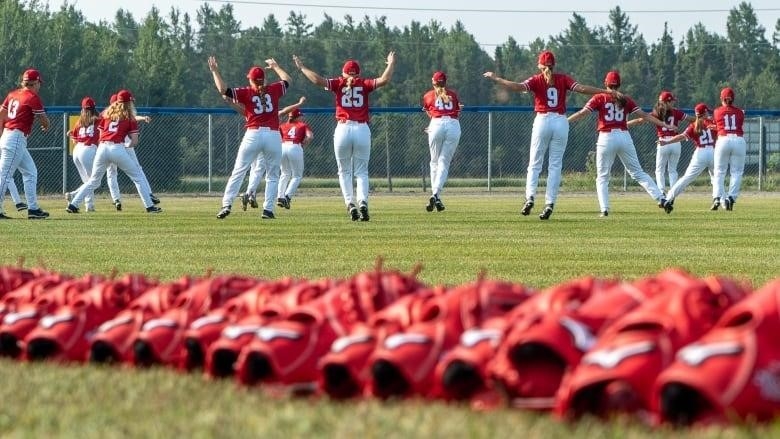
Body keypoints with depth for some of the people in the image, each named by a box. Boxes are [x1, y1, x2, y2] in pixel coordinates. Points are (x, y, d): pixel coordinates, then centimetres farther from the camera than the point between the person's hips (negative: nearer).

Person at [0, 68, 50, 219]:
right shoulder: (33, 98, -9)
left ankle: (33, 208, 15)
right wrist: (46, 126, 19)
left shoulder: (13, 94, 13)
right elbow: (44, 122, -5)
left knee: (30, 172, 14)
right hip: (16, 139, -9)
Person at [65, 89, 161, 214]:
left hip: (102, 148, 4)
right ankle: (150, 206, 3)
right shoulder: (130, 118, 9)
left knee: (93, 181, 15)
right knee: (138, 176, 9)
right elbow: (134, 141, 4)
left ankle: (73, 205, 8)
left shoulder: (107, 114, 19)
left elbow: (101, 135, 15)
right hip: (118, 149, -4)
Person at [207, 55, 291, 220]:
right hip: (273, 136, 1)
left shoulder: (246, 92, 2)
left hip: (253, 135, -1)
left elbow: (223, 89, -5)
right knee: (272, 176, 10)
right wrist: (275, 67, 40)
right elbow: (288, 80, 26)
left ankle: (227, 205, -6)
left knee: (238, 172, 4)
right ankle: (268, 209, 1)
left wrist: (214, 71, 8)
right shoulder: (273, 89, 7)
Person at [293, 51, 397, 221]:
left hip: (343, 129, -1)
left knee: (344, 171, 12)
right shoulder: (364, 84, 6)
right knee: (361, 172, 7)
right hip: (362, 130, 1)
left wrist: (301, 67, 4)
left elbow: (318, 80, -8)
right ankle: (363, 202, -16)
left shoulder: (338, 83, 5)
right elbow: (384, 80, -5)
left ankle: (350, 203, -6)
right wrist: (391, 64, 11)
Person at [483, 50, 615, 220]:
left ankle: (530, 197, -12)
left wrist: (496, 78, -10)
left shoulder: (536, 80, 0)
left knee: (534, 163, 6)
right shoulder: (563, 79, 4)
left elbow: (518, 86, -15)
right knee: (555, 165, 5)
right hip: (561, 122, 1)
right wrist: (607, 92, -4)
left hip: (542, 121, -1)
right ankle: (550, 203, -3)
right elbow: (582, 88, -5)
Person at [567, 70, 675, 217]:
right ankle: (660, 198, -1)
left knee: (602, 177, 8)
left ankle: (604, 209, -6)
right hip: (624, 137, 2)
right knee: (638, 173, 10)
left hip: (606, 139, -2)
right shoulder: (625, 100, 8)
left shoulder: (599, 98, 1)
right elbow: (645, 116, 8)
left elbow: (581, 113, -5)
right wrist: (665, 125, 14)